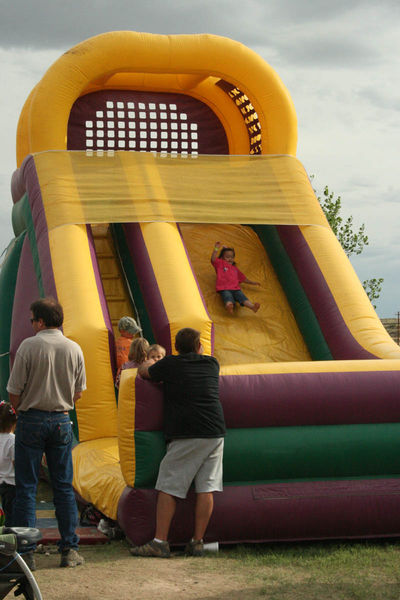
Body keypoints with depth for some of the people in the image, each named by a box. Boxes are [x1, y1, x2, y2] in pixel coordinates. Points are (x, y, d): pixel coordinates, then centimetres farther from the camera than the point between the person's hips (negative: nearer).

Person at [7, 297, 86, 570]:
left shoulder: (29, 346, -10)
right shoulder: (74, 349, 2)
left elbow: (14, 391, -8)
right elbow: (78, 392, 9)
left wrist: (21, 412, 10)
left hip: (32, 420, -3)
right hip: (61, 421, 3)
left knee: (26, 487, 3)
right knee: (64, 486, 9)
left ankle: (26, 551, 2)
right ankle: (69, 550, 10)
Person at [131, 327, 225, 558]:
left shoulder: (170, 364, 2)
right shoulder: (212, 364, 13)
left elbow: (143, 371, 19)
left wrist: (150, 362, 42)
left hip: (186, 436, -4)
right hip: (215, 433, 4)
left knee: (168, 487, 1)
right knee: (206, 489, 5)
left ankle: (160, 541, -2)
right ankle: (198, 542, 6)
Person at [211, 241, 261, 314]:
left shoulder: (234, 268, 35)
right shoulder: (220, 264, 20)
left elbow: (242, 278, 44)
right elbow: (213, 259, 1)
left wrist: (251, 282, 42)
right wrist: (216, 249, -7)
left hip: (235, 289, 5)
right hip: (224, 289, -5)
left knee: (242, 297, -25)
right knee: (228, 298, -37)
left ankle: (252, 306, -51)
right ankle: (229, 308, -69)